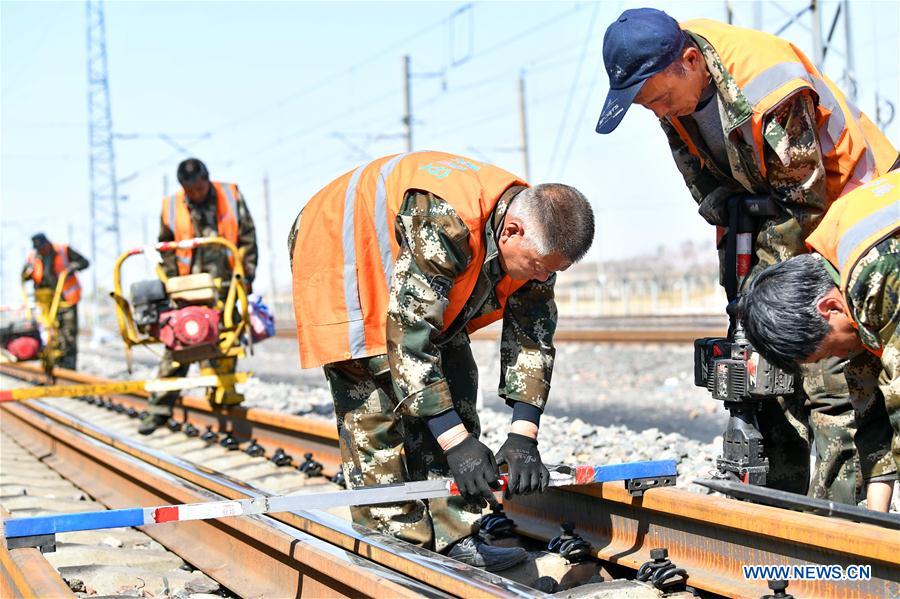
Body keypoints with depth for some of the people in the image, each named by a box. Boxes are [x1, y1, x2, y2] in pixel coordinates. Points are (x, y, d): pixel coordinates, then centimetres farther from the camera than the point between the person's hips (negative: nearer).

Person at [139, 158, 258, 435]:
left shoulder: (230, 196, 2)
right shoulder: (171, 207, 2)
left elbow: (247, 238, 4)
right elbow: (166, 247, 11)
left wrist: (246, 275, -1)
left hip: (226, 284, 0)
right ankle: (160, 408, 0)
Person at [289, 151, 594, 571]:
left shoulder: (536, 237, -16)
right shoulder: (444, 222, -41)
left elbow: (532, 340, -10)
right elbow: (409, 335, -39)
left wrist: (523, 437, -19)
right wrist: (456, 441, -39)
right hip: (340, 255, -8)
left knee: (454, 390, -1)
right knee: (376, 411, -15)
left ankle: (452, 537, 0)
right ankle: (398, 543, -8)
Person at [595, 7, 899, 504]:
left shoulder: (770, 87, -32)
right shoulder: (671, 83, -9)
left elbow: (803, 198, -23)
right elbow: (705, 180, 3)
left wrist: (758, 282, -20)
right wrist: (734, 244, -8)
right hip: (769, 214, 7)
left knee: (828, 371, -14)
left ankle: (832, 511, -11)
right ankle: (782, 500, 9)